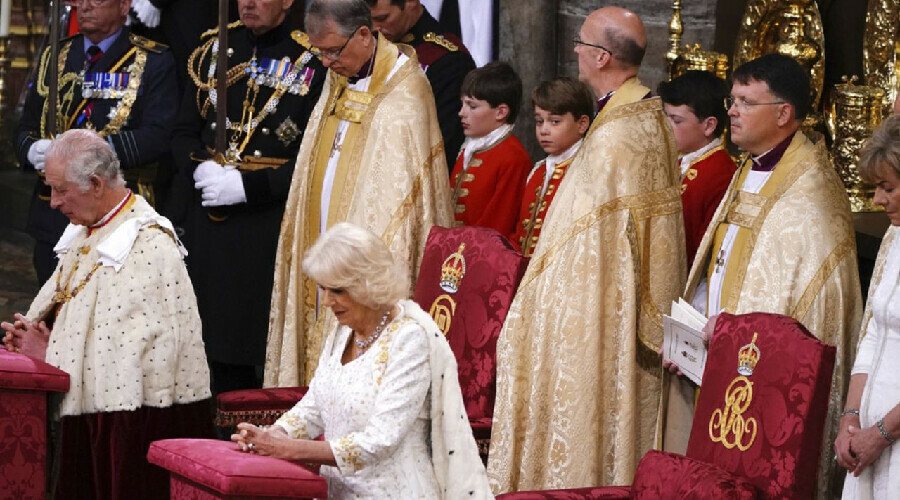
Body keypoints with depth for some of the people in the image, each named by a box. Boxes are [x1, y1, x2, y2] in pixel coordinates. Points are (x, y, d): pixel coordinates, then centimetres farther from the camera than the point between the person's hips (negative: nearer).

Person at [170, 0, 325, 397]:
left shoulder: (312, 63, -6)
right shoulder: (212, 49, 11)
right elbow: (183, 133, 15)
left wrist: (248, 186, -15)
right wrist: (199, 170, -5)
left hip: (271, 226, -5)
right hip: (207, 226, 5)